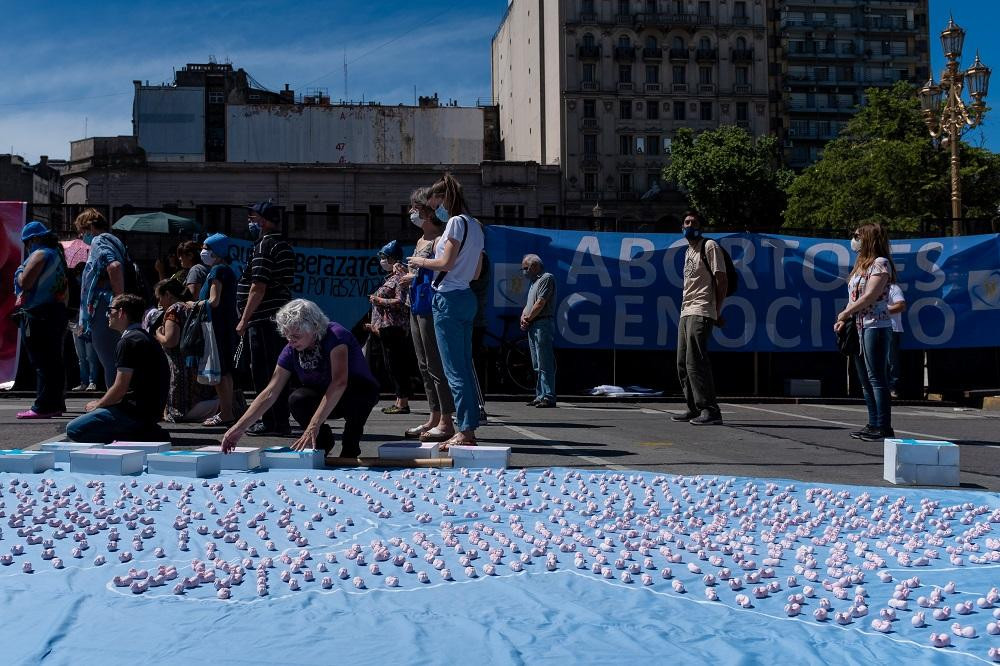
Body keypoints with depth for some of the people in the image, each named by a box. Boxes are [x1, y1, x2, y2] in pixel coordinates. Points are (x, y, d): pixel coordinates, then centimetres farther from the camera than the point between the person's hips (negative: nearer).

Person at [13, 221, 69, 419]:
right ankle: (56, 403, 19)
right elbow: (64, 287, 22)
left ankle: (43, 406, -12)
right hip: (57, 311, 10)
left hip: (38, 315, -10)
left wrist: (19, 273, 0)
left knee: (42, 361, -10)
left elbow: (25, 282, -20)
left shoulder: (40, 254, -11)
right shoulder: (57, 254, 18)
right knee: (54, 360, 13)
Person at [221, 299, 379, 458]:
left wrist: (314, 425, -48)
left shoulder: (335, 336, -30)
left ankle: (350, 447, -12)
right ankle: (323, 439, 1)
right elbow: (270, 393, -13)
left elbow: (339, 382, -41)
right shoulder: (291, 352, -13)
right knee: (296, 399, -27)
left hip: (361, 393, -4)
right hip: (323, 399, 4)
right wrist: (239, 427, -25)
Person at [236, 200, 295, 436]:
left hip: (263, 318, -9)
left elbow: (258, 287, -19)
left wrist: (244, 320, -16)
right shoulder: (285, 247, 18)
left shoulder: (264, 246, -12)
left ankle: (271, 422, -3)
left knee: (262, 372, -5)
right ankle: (280, 421, 17)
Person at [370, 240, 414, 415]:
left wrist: (379, 300, -13)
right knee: (391, 365, 11)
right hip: (386, 328, 10)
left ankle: (403, 402, -8)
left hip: (393, 327, -10)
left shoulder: (400, 277, -9)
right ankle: (400, 401, 15)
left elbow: (401, 302, -20)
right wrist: (376, 324, 23)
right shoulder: (391, 277, 20)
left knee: (396, 364, -10)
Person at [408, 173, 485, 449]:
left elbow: (446, 263, -16)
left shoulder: (456, 221, -9)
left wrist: (422, 261, 1)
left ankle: (465, 431, -9)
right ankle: (470, 428, 12)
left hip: (448, 299, -9)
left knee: (454, 369, -8)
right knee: (465, 367, 10)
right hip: (467, 298, 9)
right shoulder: (475, 225, 17)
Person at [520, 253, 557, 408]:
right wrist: (523, 317, 4)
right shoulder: (534, 282, 24)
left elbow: (540, 303, -14)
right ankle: (540, 396, 14)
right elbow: (528, 305, 23)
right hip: (533, 326, 10)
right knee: (537, 366, 10)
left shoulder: (547, 278, -6)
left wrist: (528, 318, -7)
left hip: (543, 324, -10)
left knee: (545, 364, -12)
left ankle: (549, 397, -14)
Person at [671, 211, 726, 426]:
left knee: (695, 362, -16)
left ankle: (710, 411, -15)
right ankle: (695, 409, 18)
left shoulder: (709, 246, -4)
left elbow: (721, 279, -9)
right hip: (685, 312, 9)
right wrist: (685, 307, 14)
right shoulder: (688, 251, 22)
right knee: (683, 363, 10)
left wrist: (717, 311, -12)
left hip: (700, 313, -9)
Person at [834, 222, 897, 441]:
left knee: (876, 378, -10)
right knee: (865, 380, 10)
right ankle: (874, 424, 16)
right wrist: (844, 320, 4)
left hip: (876, 327, -9)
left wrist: (844, 313, -10)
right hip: (859, 327, 9)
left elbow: (870, 296, -17)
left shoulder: (881, 263, -8)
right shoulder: (861, 265, 19)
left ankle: (883, 427, -9)